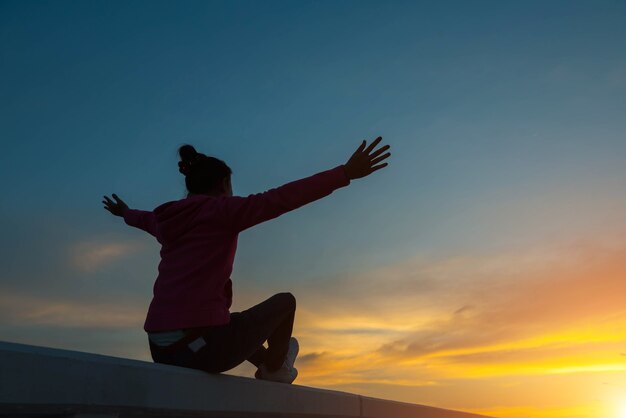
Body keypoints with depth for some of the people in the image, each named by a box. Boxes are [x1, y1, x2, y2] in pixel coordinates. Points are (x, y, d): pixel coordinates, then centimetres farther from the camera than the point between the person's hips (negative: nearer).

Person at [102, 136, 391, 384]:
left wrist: (125, 213, 63)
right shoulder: (221, 209, -7)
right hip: (199, 345, -8)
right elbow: (284, 197, -18)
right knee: (285, 302, 16)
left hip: (162, 350, 8)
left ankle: (267, 363, 48)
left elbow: (145, 218, 39)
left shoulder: (169, 219, 14)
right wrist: (345, 173, -20)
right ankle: (275, 371, 36)